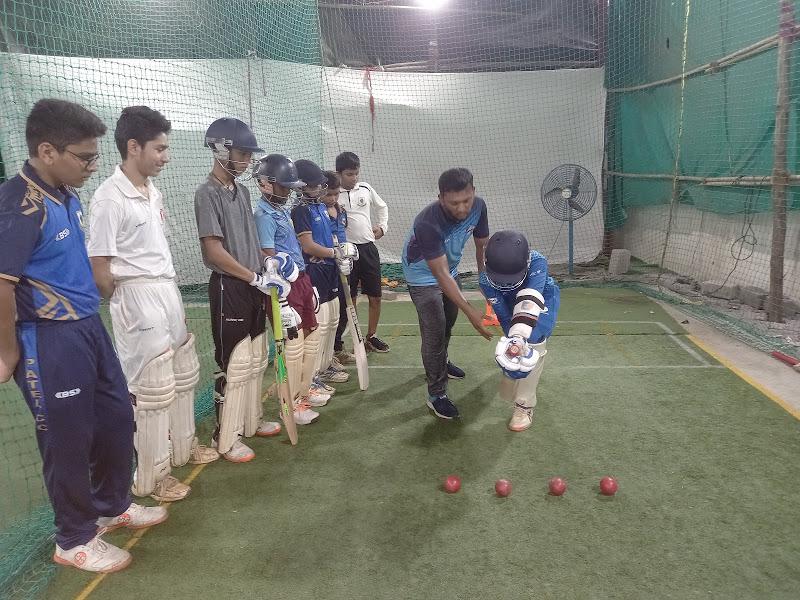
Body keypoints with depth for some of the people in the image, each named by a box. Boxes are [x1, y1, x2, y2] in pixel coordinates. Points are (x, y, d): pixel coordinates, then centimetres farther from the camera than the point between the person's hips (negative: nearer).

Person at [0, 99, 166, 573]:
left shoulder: (68, 196, 7)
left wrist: (89, 313, 16)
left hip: (89, 328, 9)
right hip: (50, 340, -9)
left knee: (118, 418, 19)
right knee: (69, 440, 7)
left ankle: (112, 505, 41)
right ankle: (75, 539, 28)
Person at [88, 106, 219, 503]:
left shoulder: (154, 192, 9)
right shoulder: (110, 198, -17)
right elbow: (99, 269, -16)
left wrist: (165, 294, 13)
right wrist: (129, 307, -5)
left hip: (169, 293, 9)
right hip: (138, 300, -9)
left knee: (183, 375, 19)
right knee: (152, 389, 0)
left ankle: (183, 447, 38)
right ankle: (149, 477, 15)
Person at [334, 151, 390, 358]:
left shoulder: (365, 188, 6)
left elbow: (382, 207, 23)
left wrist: (382, 226, 12)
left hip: (368, 248, 5)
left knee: (375, 296, 10)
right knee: (349, 300, 0)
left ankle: (371, 337, 28)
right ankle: (337, 346, 11)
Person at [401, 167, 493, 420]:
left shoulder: (478, 207, -24)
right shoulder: (428, 223, -41)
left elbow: (482, 246, -9)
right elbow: (441, 275, -39)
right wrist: (470, 311, -44)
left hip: (450, 269, 7)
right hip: (424, 276, -6)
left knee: (449, 322, 23)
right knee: (434, 332, -8)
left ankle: (441, 362, 50)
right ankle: (436, 395, 5)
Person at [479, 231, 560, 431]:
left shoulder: (537, 262, -42)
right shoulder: (486, 280, -32)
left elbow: (530, 301, -55)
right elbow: (504, 316, -30)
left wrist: (519, 337, -68)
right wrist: (513, 341, -44)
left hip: (543, 301, -3)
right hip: (512, 304, 3)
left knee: (533, 342, -20)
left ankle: (525, 405, -12)